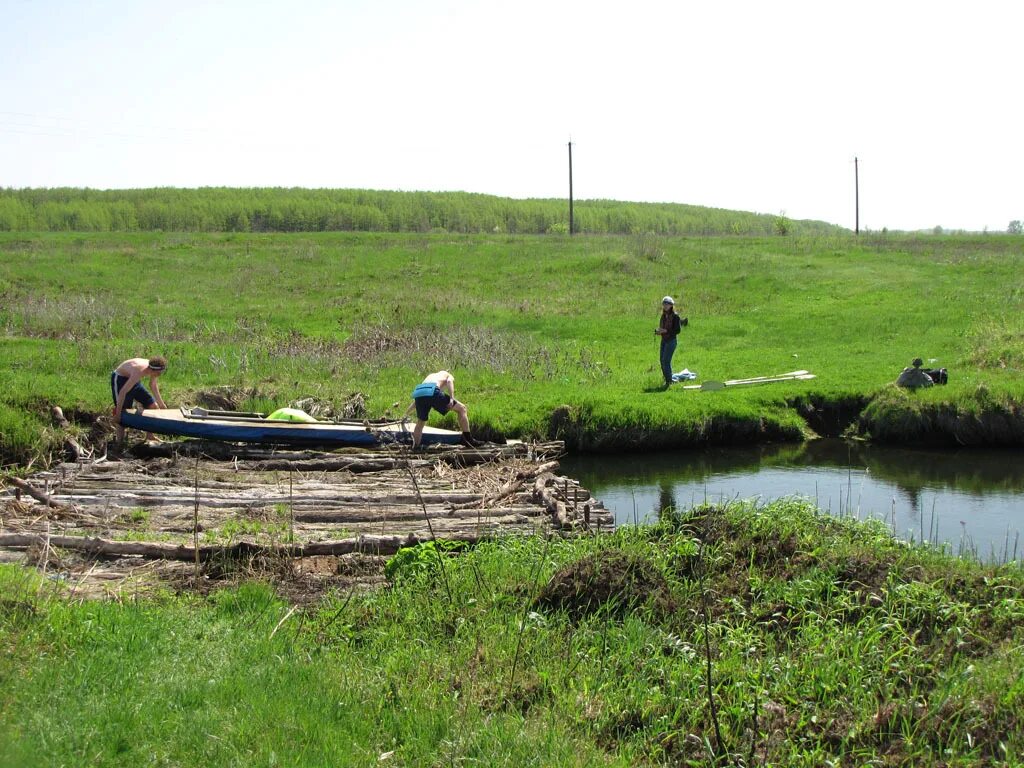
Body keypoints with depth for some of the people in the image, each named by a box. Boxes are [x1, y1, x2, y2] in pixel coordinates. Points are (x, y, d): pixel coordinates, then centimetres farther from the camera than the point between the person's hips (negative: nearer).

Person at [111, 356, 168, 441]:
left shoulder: (153, 368, -16)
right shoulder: (139, 372, -39)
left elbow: (153, 385, 6)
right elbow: (122, 392, -38)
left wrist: (161, 404, 9)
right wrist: (117, 414, -34)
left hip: (132, 379, 8)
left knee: (152, 405, 4)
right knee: (122, 414, -11)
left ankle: (149, 436, 16)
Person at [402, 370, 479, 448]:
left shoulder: (431, 376, 44)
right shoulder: (449, 375, 31)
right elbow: (449, 381, 2)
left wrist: (405, 414, 53)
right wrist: (451, 398, -8)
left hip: (417, 392, 5)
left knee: (420, 423, 28)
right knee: (461, 409, 10)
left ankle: (414, 448, 18)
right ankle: (468, 440, 7)